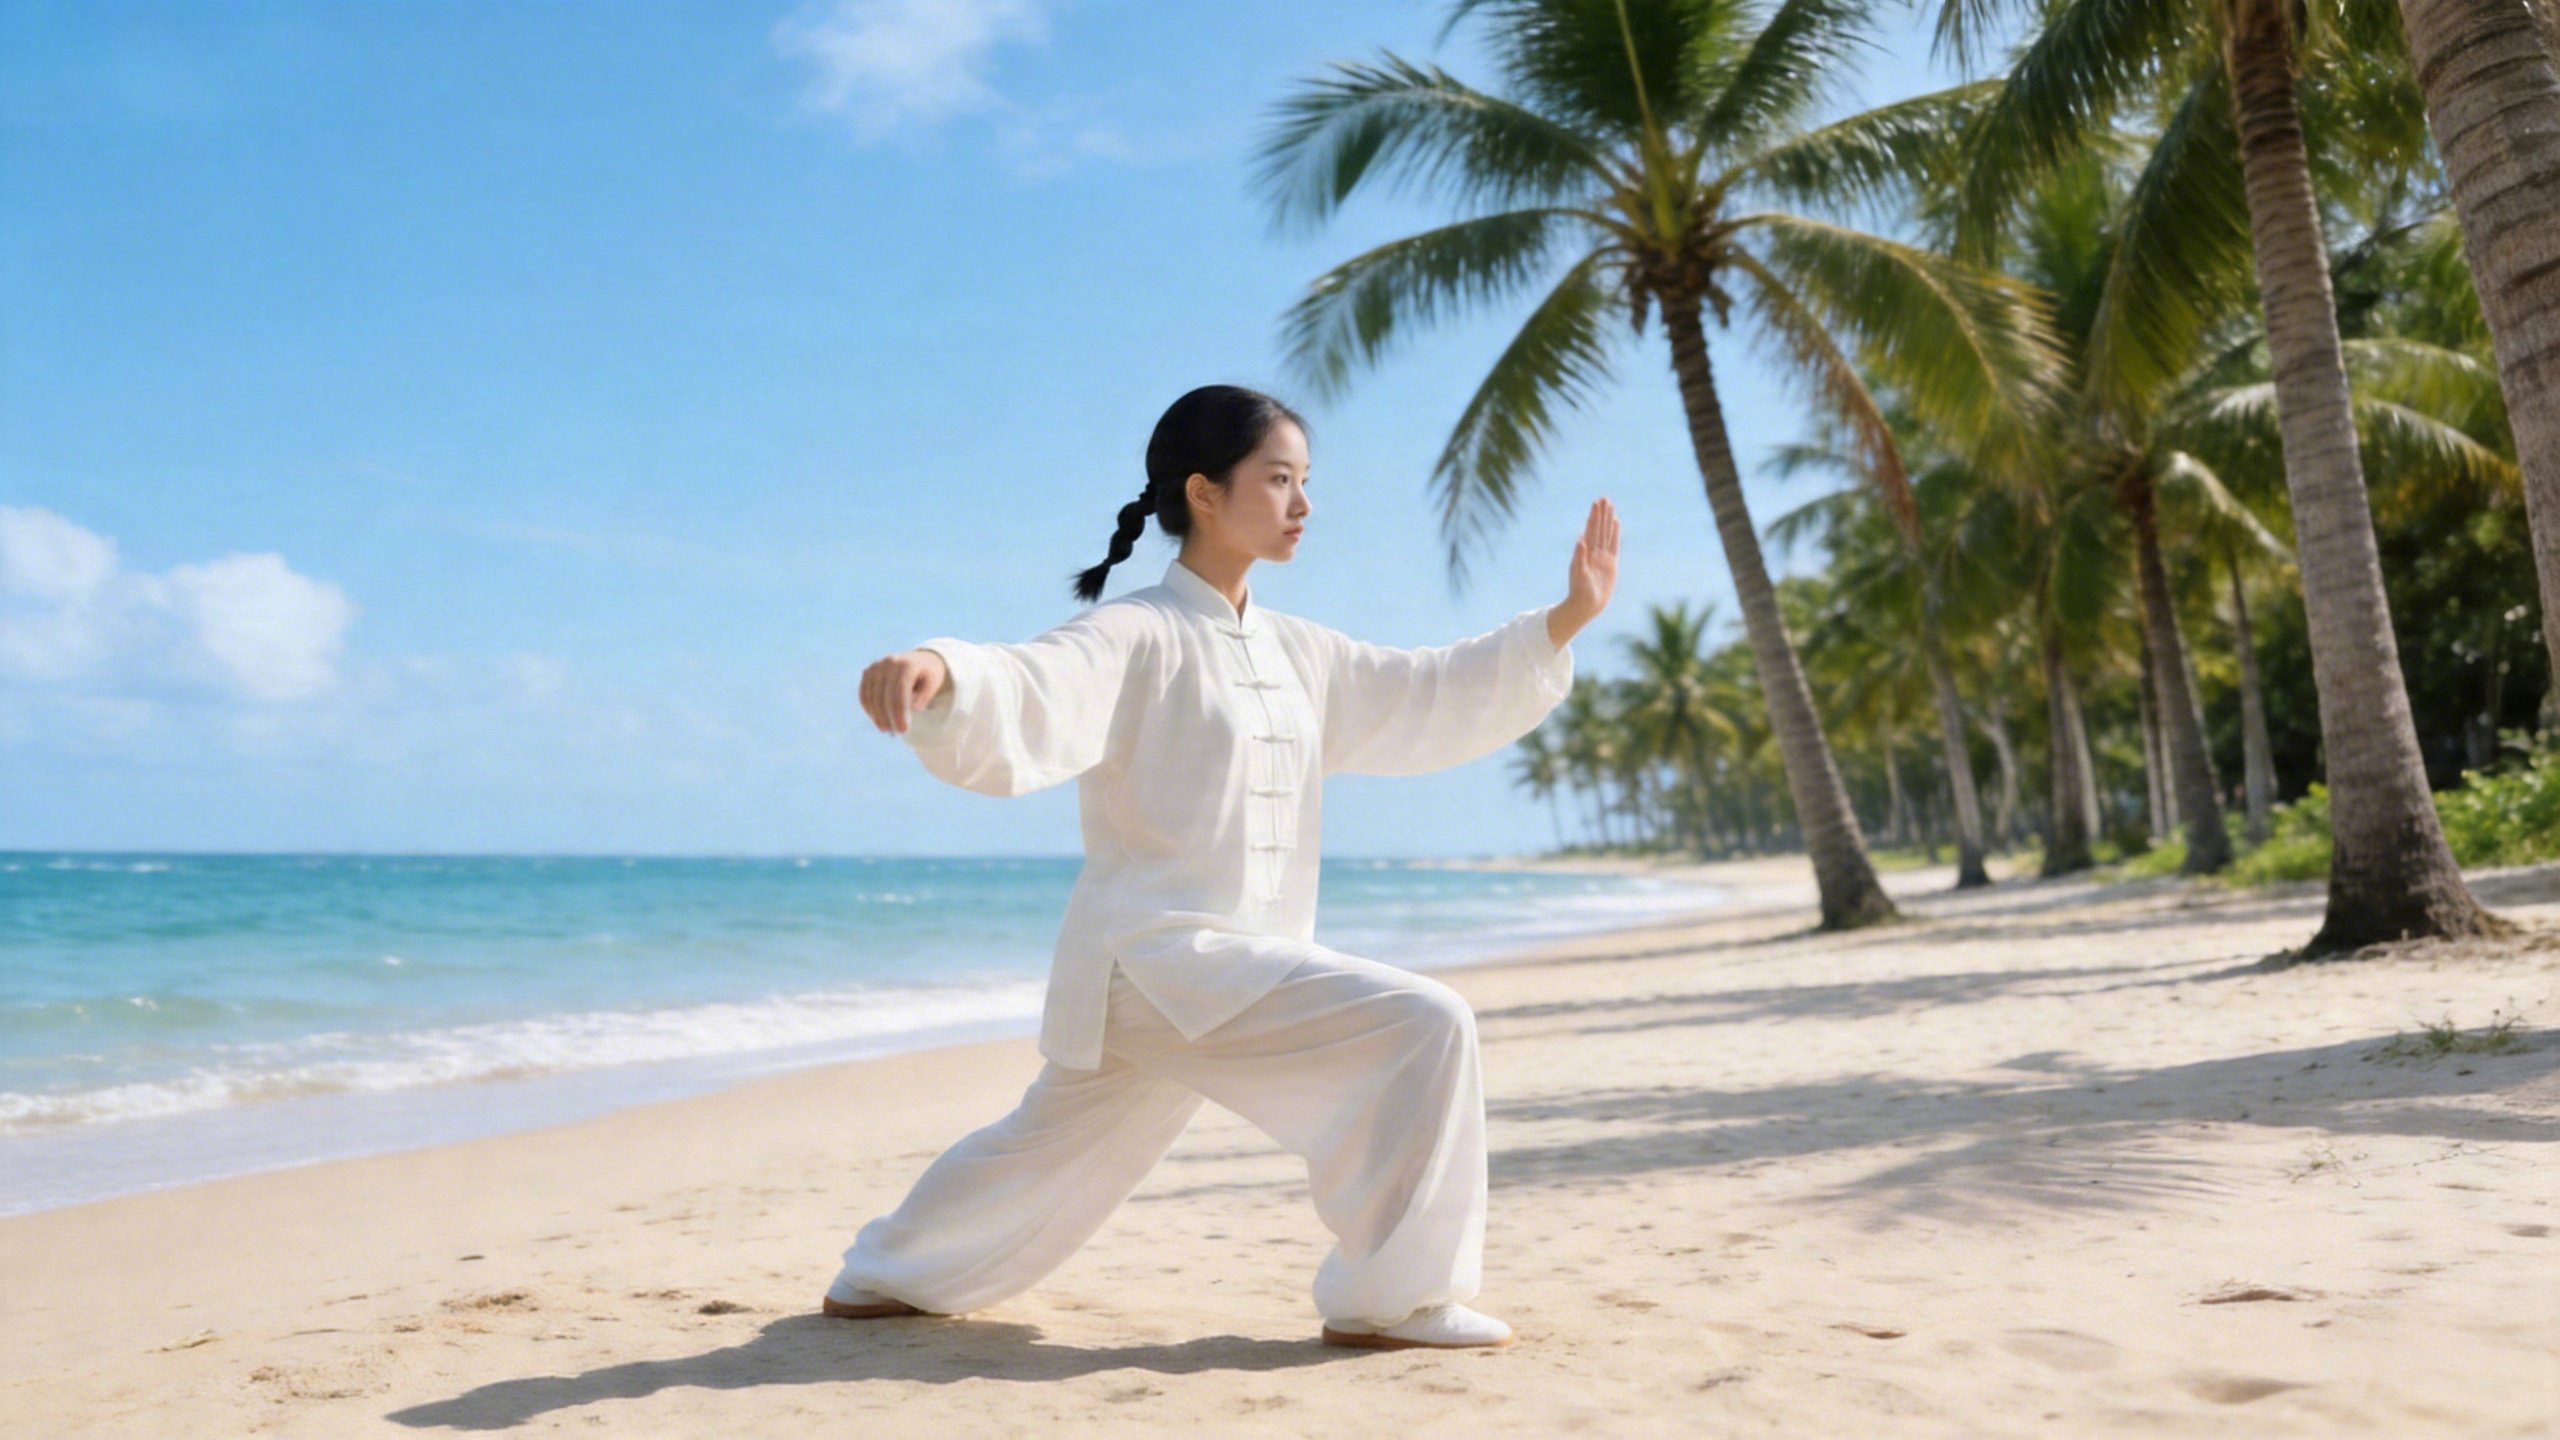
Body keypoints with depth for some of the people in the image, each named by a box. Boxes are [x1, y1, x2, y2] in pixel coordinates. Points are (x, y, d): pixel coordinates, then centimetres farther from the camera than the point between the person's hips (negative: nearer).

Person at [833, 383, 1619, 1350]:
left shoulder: (1297, 655, 12)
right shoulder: (1137, 638, -13)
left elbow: (1427, 697, 18)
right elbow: (1018, 701, -29)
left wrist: (1566, 619, 12)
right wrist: (938, 672, -52)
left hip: (1229, 963, 9)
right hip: (1160, 957, -9)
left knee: (1052, 1149, 25)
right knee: (1423, 1026, -18)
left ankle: (886, 1276, 47)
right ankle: (1390, 1299, -5)